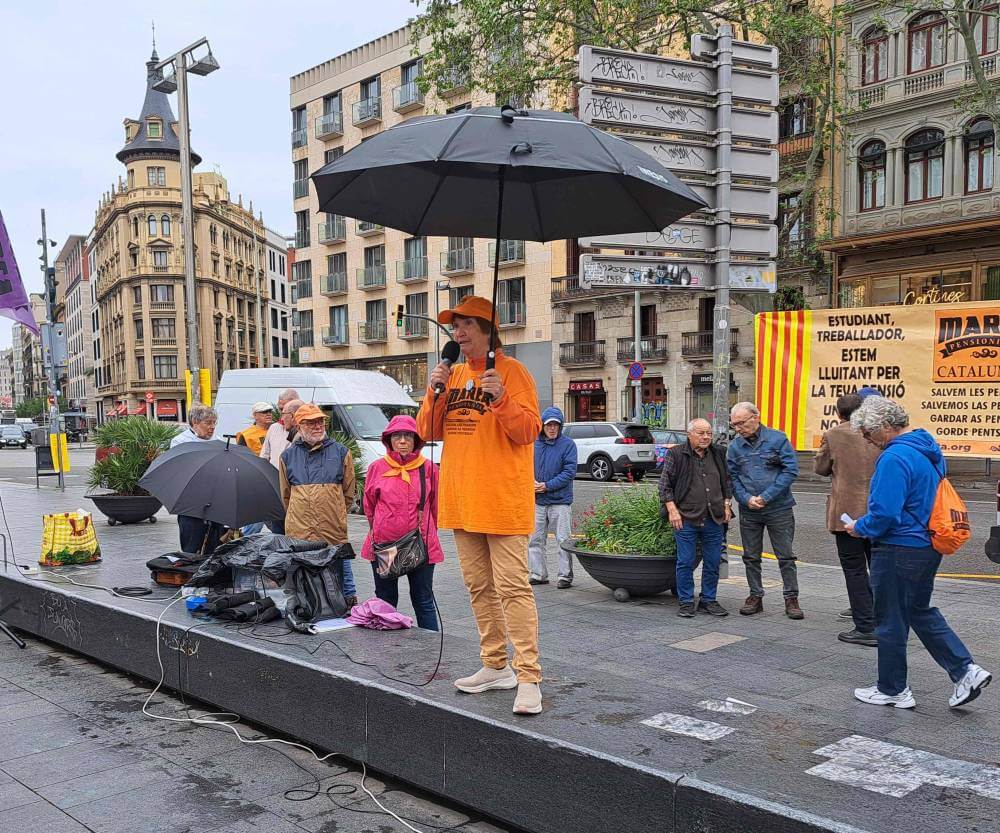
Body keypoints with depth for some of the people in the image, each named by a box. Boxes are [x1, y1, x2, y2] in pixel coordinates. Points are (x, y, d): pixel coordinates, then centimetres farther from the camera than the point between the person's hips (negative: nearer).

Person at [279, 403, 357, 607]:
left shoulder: (340, 452, 6)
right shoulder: (288, 456, 9)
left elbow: (348, 492, 11)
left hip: (334, 532, -1)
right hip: (298, 533, 1)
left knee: (340, 566, 3)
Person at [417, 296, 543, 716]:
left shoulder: (511, 371, -6)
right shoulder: (453, 374, 14)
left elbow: (528, 432, -12)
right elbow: (428, 431, 11)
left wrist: (501, 399, -27)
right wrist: (434, 392, -5)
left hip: (502, 500, -7)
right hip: (461, 500, 7)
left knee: (512, 587, -9)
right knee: (479, 586, 13)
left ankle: (529, 676, -6)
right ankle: (495, 665, 25)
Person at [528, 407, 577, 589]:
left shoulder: (568, 444, -5)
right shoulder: (534, 444, 7)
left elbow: (569, 472, -11)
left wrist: (547, 485, -15)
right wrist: (531, 482, -8)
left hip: (560, 501, -5)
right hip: (538, 501, 5)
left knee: (563, 540, -1)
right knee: (535, 539, 10)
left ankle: (565, 575, 8)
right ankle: (538, 574, 21)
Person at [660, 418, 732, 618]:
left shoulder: (718, 454, 12)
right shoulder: (676, 454, -1)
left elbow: (728, 481, 22)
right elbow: (665, 484, -2)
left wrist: (727, 505, 11)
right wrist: (672, 510, -9)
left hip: (714, 519, 4)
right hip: (686, 519, -4)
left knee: (713, 562, 8)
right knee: (685, 562, 0)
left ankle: (708, 600, 21)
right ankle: (686, 602, 10)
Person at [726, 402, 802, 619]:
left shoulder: (777, 439, -7)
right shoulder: (735, 446, 3)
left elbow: (791, 470, -10)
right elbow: (732, 477, 5)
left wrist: (766, 496, -15)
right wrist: (746, 499, -12)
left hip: (779, 509, -3)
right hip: (748, 511, 3)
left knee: (786, 556, 2)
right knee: (751, 557, 10)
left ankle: (791, 598, 11)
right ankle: (755, 596, 22)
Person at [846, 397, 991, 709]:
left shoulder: (894, 458, -23)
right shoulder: (929, 448, 8)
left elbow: (884, 512, -27)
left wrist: (859, 527, -8)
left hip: (898, 551, -9)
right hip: (928, 546, 9)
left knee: (890, 622, 6)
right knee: (920, 612, 23)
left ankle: (892, 690, 19)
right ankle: (965, 670, 15)